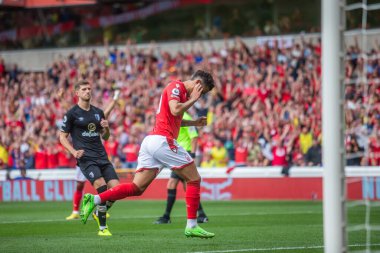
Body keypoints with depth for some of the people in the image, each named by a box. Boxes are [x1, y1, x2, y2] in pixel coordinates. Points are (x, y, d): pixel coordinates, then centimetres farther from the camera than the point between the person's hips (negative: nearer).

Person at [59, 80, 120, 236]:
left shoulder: (98, 112, 16)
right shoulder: (72, 114, 1)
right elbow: (62, 137, 3)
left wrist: (106, 128, 0)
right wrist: (74, 152, -12)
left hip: (102, 157, 6)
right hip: (85, 158, -5)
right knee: (102, 187, -23)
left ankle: (99, 212, 20)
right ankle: (102, 228, -14)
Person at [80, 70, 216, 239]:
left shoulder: (179, 90, 25)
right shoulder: (176, 86, -4)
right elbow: (175, 110, -20)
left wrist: (194, 123, 30)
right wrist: (193, 100, -6)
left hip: (151, 140, 9)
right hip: (163, 140, -9)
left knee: (137, 188, 3)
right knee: (194, 179, 0)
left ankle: (94, 200, -8)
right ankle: (191, 226, -1)